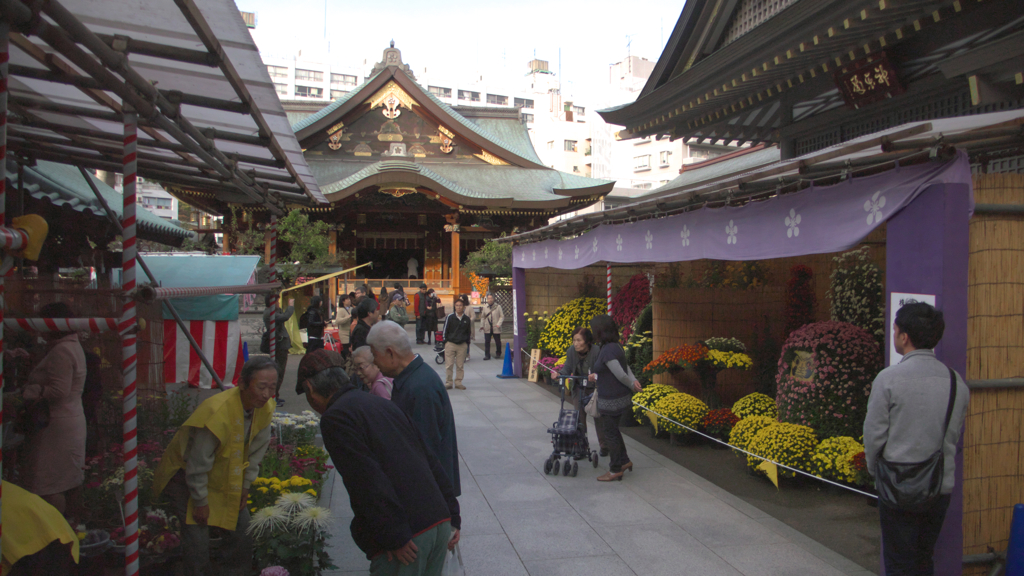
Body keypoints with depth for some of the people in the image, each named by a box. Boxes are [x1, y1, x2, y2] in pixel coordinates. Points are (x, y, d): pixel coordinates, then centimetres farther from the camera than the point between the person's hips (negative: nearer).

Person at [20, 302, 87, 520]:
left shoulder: (61, 351, -18)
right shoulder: (74, 346, 14)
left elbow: (59, 390, -24)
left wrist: (30, 392, -15)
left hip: (57, 426, -11)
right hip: (74, 419, 11)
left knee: (50, 486, -5)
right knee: (71, 477, 18)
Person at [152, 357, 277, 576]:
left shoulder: (265, 408, -13)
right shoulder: (217, 412, -35)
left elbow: (256, 450, 2)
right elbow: (197, 463, -26)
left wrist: (245, 485, 5)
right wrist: (200, 501, -17)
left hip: (225, 476, 7)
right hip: (185, 475, -6)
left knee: (243, 525, 6)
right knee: (198, 540, -11)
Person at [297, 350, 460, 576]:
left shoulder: (334, 419, -6)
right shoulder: (382, 403, 17)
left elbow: (370, 482, -17)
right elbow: (432, 462, 16)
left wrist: (396, 538, -13)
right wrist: (452, 518, 18)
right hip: (440, 523, 8)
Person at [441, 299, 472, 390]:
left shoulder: (467, 319, 7)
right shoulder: (450, 317, -1)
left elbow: (469, 332, 16)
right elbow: (445, 330, 3)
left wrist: (467, 345, 13)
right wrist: (446, 342, -2)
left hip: (462, 345, 2)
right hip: (450, 344, -2)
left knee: (460, 365, 5)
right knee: (449, 365, -1)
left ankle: (458, 382, 15)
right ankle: (448, 382, 8)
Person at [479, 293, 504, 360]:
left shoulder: (498, 307, 0)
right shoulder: (485, 307, 10)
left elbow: (502, 316, -2)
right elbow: (483, 317, 16)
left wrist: (498, 324, -15)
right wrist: (482, 326, 6)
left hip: (496, 328, -2)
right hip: (487, 329, 2)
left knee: (498, 342, 9)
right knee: (487, 342, -5)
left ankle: (498, 354, 28)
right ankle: (487, 355, 0)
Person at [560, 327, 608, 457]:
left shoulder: (597, 351, -25)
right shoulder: (571, 351, -12)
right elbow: (568, 368, -5)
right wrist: (559, 374, -24)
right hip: (579, 389, 4)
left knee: (598, 416, 7)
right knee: (579, 416, 5)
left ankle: (604, 446, 25)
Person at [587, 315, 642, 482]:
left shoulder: (608, 351, -25)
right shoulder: (615, 346, 4)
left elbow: (621, 375, -20)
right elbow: (625, 368, 8)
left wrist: (632, 385, -6)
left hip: (611, 400, -9)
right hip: (620, 397, 9)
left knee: (610, 433, 6)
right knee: (613, 430, 23)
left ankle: (616, 470, 19)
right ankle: (624, 461, 35)